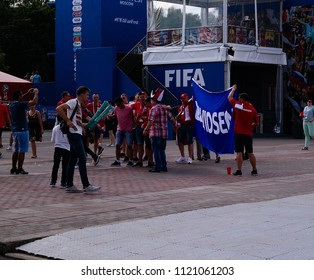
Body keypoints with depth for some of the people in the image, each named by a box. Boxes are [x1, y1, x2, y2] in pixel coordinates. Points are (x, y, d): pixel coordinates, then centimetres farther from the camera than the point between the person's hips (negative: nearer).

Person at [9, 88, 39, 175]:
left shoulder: (12, 104, 6)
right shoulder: (20, 104, -18)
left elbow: (18, 99, 29)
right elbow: (34, 102, -23)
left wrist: (27, 93, 29)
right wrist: (36, 93, -7)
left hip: (14, 130, 8)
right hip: (22, 130, -8)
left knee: (16, 150, 16)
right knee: (22, 150, -3)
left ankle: (13, 168, 17)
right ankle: (19, 169, -2)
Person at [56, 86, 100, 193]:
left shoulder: (79, 105, 20)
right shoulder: (73, 102, -9)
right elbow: (58, 109, -21)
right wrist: (68, 121, -22)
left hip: (77, 134, 10)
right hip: (73, 133, -10)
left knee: (73, 159, 10)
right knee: (82, 158, -12)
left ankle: (69, 185, 13)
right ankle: (86, 186, -13)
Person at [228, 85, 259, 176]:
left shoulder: (238, 105, -6)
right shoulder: (253, 109, 1)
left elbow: (229, 97, 11)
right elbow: (256, 123, 9)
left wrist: (233, 89, 27)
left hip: (239, 133, -4)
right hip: (249, 134, 4)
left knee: (239, 152, -4)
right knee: (250, 152, 12)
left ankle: (239, 170, -6)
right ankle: (254, 170, 16)